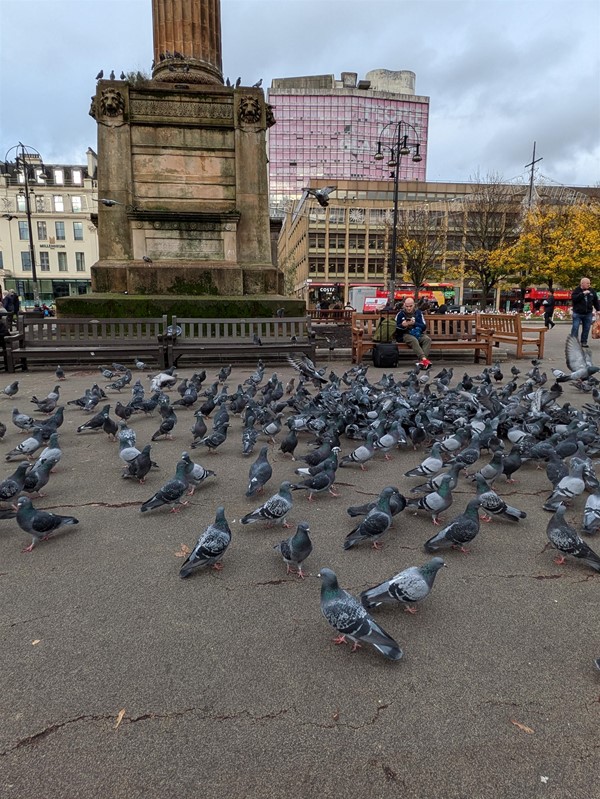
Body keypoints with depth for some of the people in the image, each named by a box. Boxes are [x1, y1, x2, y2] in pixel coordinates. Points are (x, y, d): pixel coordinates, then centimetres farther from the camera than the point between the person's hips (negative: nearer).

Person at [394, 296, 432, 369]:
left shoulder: (418, 313, 11)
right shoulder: (400, 314, 6)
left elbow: (424, 326, 3)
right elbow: (395, 328, 5)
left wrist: (414, 323, -15)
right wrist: (402, 325, -16)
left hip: (418, 334, 3)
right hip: (406, 334, -3)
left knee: (427, 339, -27)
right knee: (414, 340, -35)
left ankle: (422, 360, -42)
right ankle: (424, 359, -49)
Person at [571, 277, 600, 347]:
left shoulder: (592, 291, 7)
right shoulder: (577, 290, -4)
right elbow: (574, 298, -22)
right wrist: (583, 293, -23)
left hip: (588, 314, 4)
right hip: (577, 313, -4)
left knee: (586, 329, 6)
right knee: (575, 328, -5)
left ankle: (584, 342, 15)